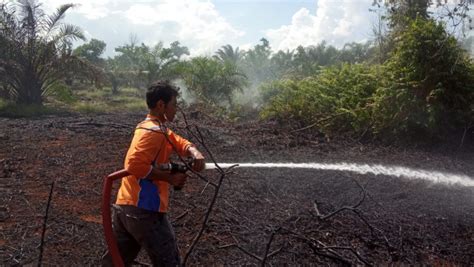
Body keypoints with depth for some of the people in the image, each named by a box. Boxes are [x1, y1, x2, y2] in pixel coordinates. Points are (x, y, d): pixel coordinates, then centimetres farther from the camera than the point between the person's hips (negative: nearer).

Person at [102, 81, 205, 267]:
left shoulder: (154, 128, 16)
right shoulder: (154, 132, -16)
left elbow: (181, 143, 17)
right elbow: (135, 165, -26)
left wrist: (195, 154, -5)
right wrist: (170, 178, -17)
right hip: (144, 210, -10)